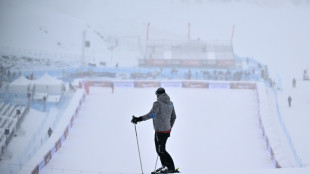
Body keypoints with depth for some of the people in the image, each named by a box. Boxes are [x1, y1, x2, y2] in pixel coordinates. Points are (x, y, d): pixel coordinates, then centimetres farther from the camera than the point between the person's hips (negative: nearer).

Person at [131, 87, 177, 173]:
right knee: (160, 149, 21)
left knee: (161, 150, 2)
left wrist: (139, 119, -34)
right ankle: (165, 166, 27)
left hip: (160, 131, -8)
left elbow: (151, 114, -30)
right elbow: (173, 117, 16)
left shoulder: (158, 103, -16)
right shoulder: (170, 103, 8)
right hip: (167, 130, 8)